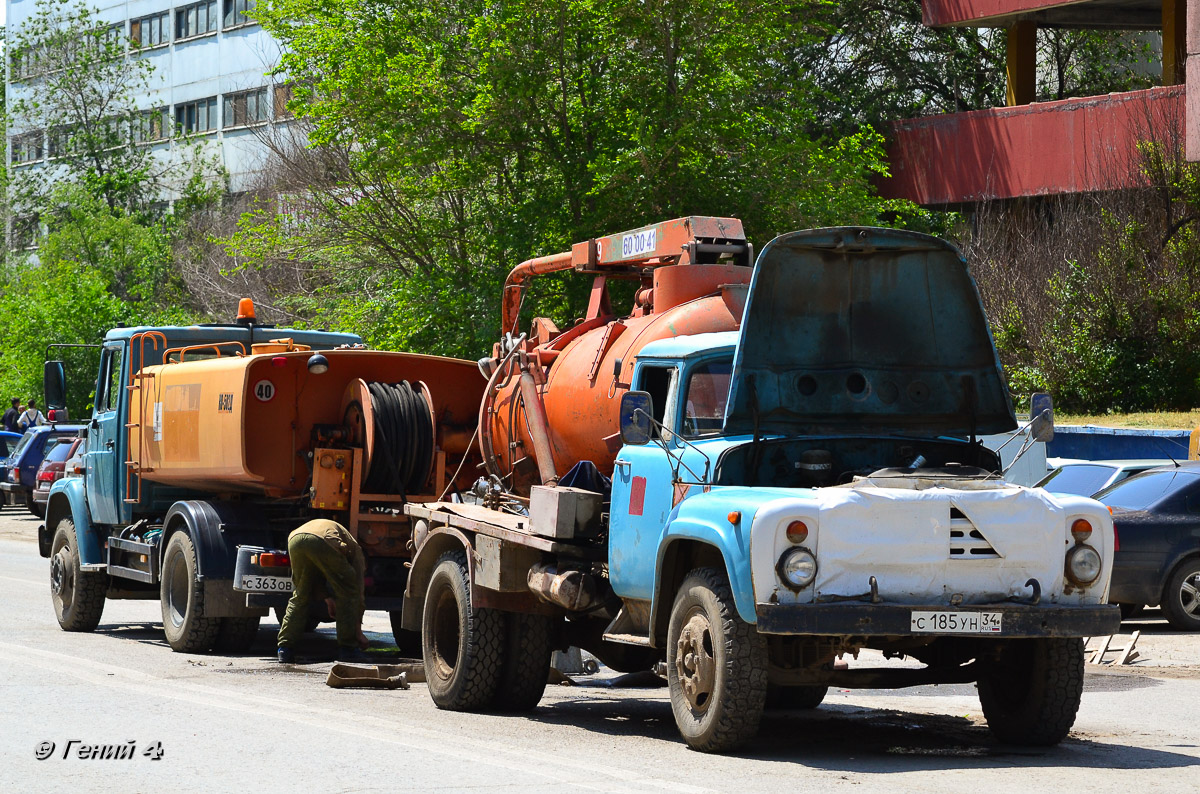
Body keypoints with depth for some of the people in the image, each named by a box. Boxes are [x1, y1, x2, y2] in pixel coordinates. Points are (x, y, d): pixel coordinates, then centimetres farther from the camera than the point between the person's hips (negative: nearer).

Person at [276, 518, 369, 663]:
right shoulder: (355, 548, 30)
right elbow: (358, 590, 27)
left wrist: (327, 599, 50)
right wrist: (358, 631, 31)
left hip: (295, 539, 5)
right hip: (322, 542, -5)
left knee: (300, 596, 22)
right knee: (347, 593, 14)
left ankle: (285, 649, 17)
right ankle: (347, 648, 13)